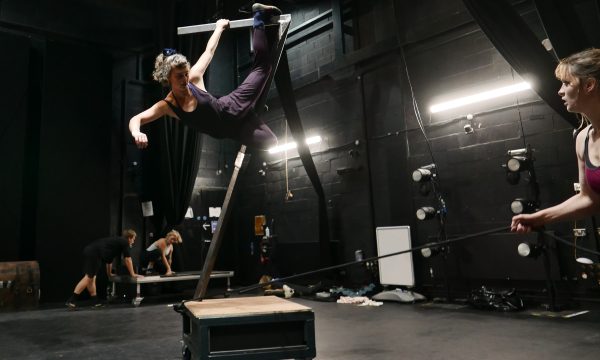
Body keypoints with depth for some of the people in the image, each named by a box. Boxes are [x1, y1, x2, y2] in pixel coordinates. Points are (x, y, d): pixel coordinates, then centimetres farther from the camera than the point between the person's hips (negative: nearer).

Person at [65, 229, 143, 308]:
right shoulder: (124, 242, 7)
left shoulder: (116, 241, 32)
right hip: (94, 253, -10)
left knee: (91, 278, 10)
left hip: (89, 251, 10)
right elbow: (127, 260, 9)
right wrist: (133, 274, 18)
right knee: (88, 277, -10)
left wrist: (109, 273, 53)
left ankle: (95, 301, 15)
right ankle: (71, 300, -13)